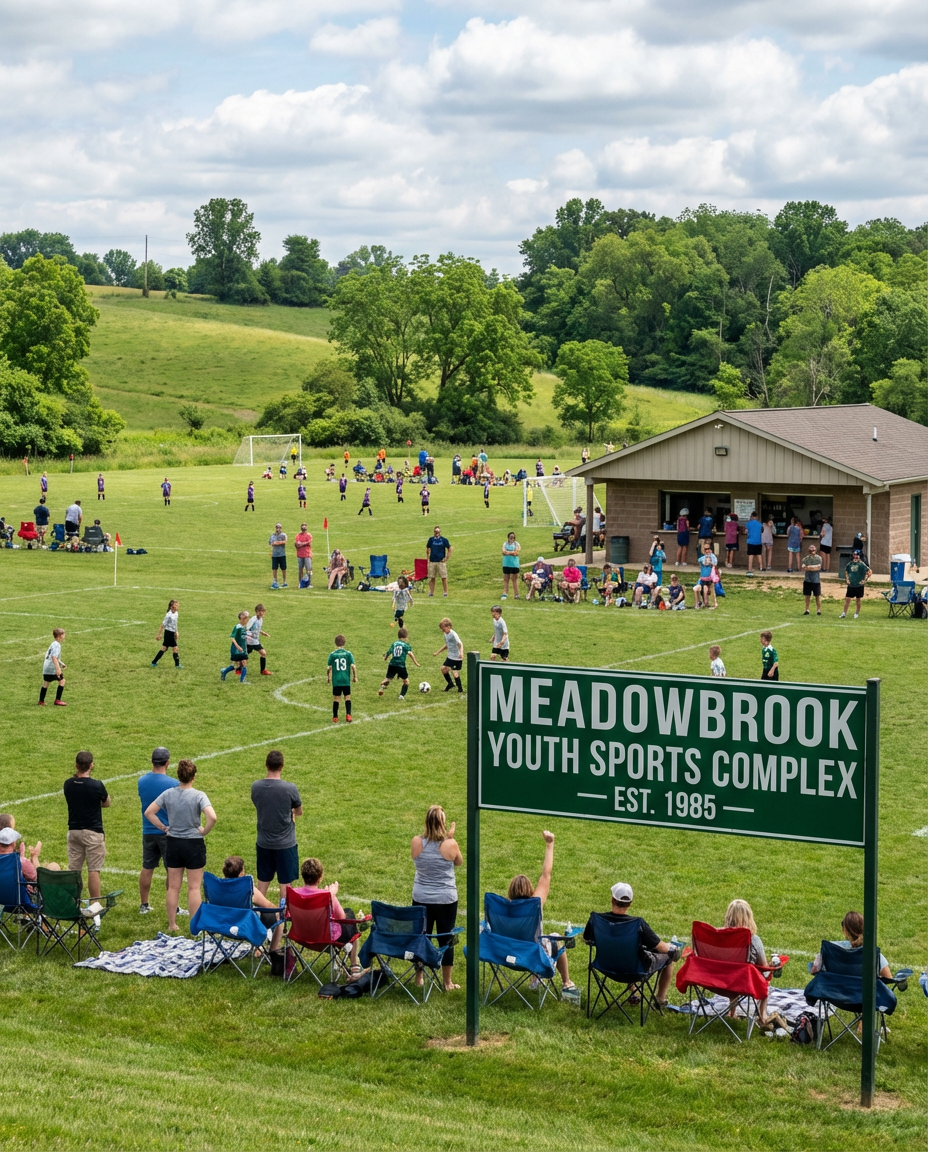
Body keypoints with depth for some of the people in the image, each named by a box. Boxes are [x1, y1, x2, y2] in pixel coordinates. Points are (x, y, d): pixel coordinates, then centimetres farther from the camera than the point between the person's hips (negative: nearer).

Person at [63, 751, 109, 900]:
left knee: (73, 870, 11)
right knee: (94, 870, 0)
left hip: (73, 831, 4)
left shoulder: (68, 784, -3)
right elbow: (106, 803, 0)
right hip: (93, 832, -4)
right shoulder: (97, 786, -16)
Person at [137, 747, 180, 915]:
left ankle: (144, 905, 20)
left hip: (148, 831, 5)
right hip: (168, 832, -5)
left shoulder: (142, 781, -2)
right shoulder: (173, 784, -17)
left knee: (147, 869, 13)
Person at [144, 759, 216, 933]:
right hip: (194, 843, -3)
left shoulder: (168, 794, -3)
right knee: (194, 888, 4)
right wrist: (204, 832, -10)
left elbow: (148, 812, -1)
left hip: (173, 842, 3)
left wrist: (163, 827, 6)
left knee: (173, 887, 12)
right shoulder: (199, 796, -15)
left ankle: (172, 925, 19)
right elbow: (212, 817, -27)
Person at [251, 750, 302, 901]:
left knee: (262, 881, 15)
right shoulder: (290, 788, -17)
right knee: (285, 883, 7)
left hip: (263, 843, 3)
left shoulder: (256, 787, -7)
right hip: (285, 843, -3)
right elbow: (299, 812, -1)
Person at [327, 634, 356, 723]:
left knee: (335, 699, 8)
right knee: (347, 698, 10)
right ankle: (348, 715, -1)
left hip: (336, 681, 0)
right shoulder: (348, 654, -3)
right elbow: (353, 666, -8)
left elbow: (329, 668, -3)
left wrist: (328, 677, 13)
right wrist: (355, 677, 4)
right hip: (346, 680, 0)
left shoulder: (332, 654, -4)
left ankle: (335, 718, 13)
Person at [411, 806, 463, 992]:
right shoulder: (450, 845, -17)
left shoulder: (416, 842, -11)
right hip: (446, 900, -2)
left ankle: (419, 978, 28)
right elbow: (459, 862, 3)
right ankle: (447, 982, 18)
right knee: (446, 940, 10)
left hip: (421, 899, 2)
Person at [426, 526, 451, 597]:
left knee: (444, 578, -3)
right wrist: (428, 557, 10)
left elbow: (449, 549, 4)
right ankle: (431, 592, 10)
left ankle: (445, 592, 2)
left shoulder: (443, 540, -1)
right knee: (431, 578, 4)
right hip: (432, 561, 2)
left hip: (441, 561, -2)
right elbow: (427, 549, 19)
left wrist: (446, 558, -1)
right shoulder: (431, 539, 6)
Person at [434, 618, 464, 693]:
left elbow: (460, 644, -27)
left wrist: (461, 653, -45)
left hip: (457, 657, -9)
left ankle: (460, 688, 3)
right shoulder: (446, 634, 6)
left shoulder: (453, 634, -20)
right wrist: (437, 652, 26)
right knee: (443, 668, 9)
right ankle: (450, 683, 27)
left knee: (454, 672, -10)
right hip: (450, 656, 9)